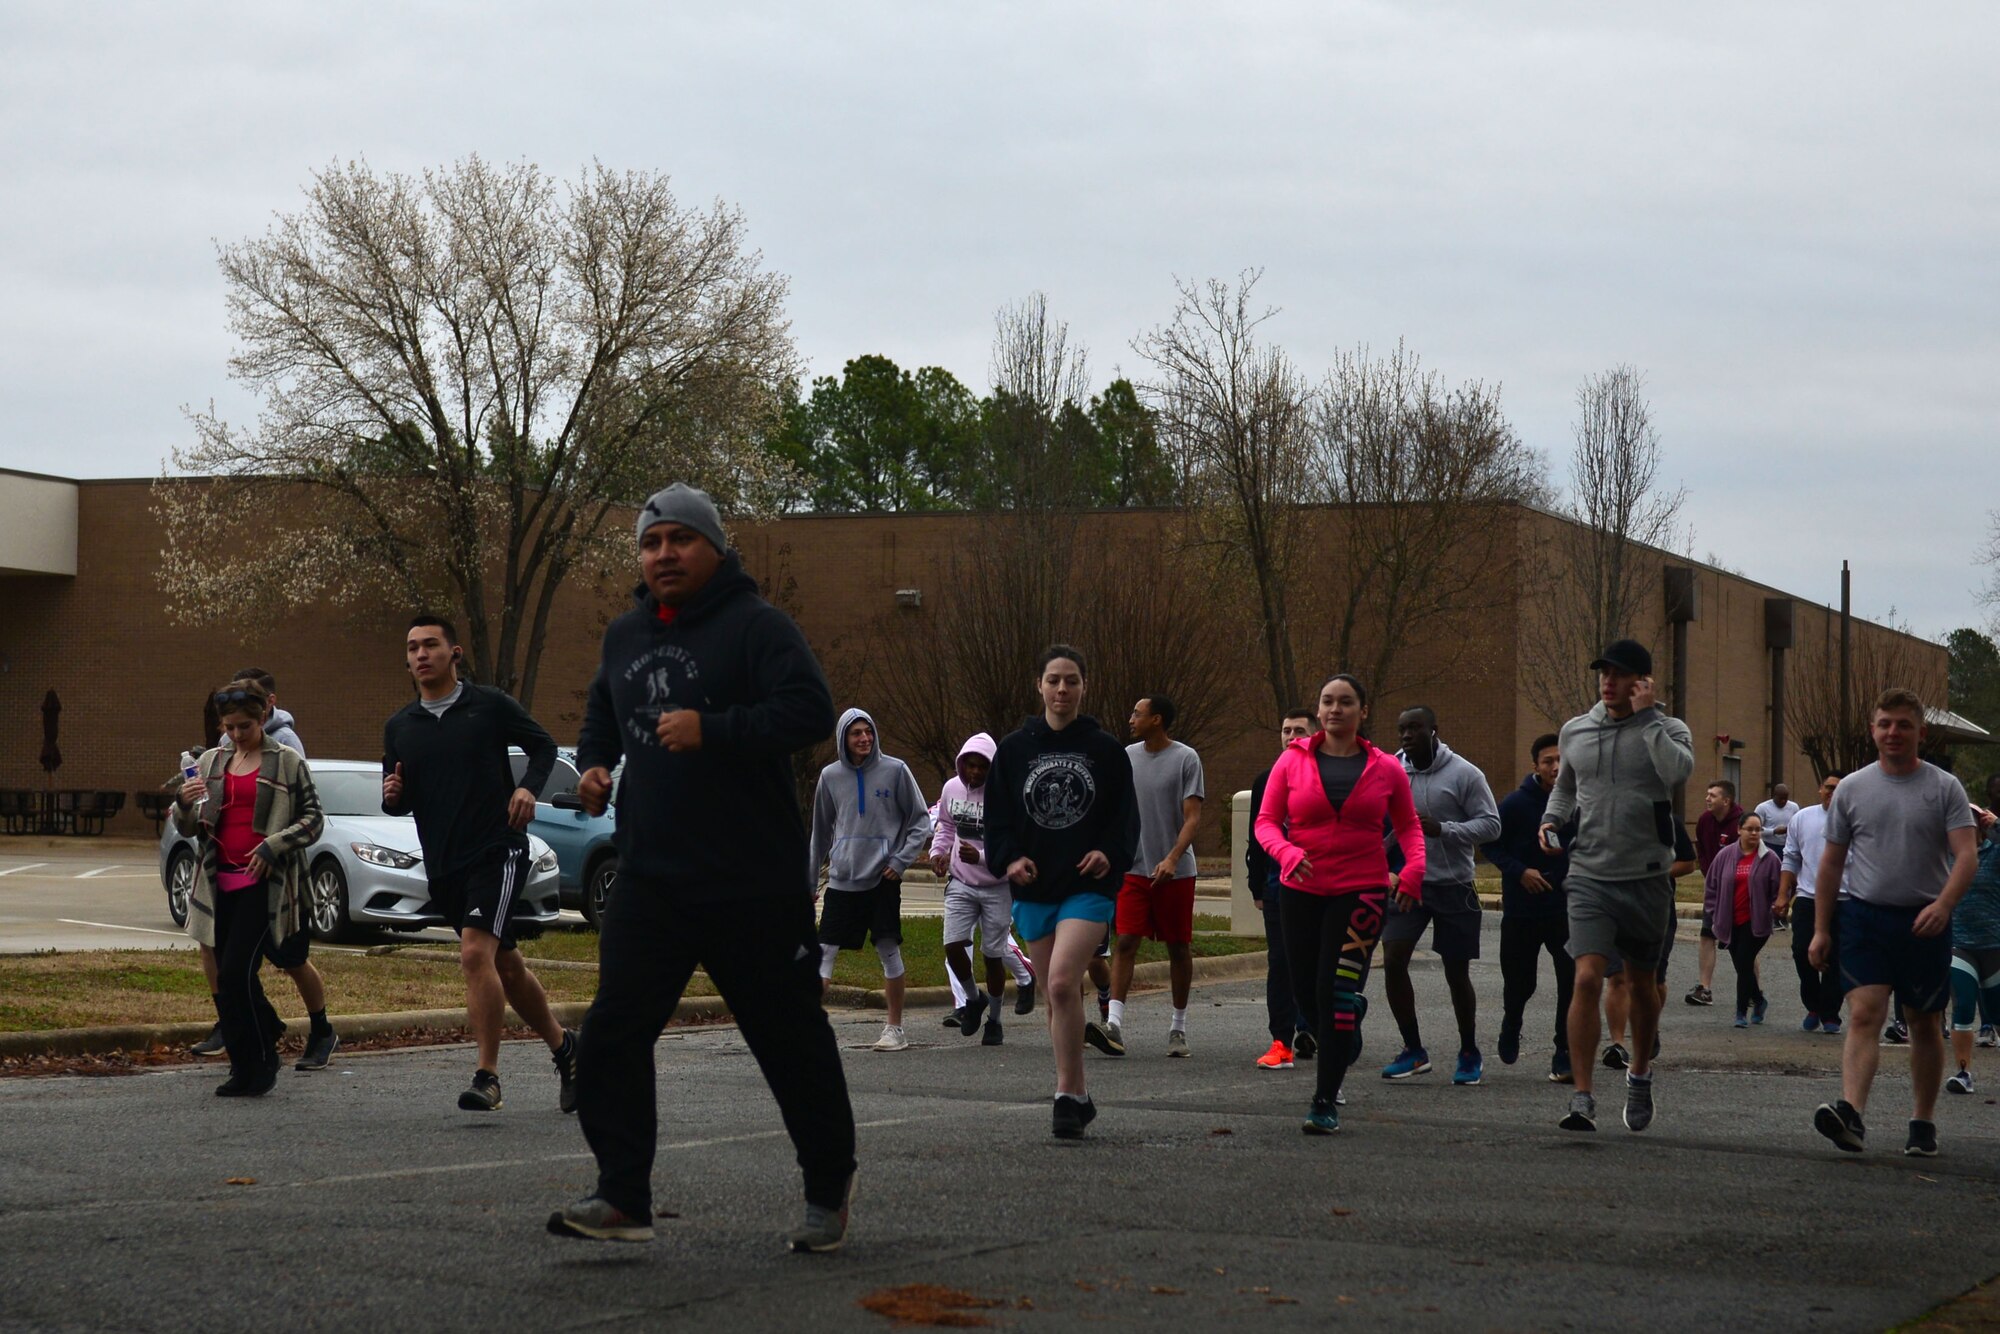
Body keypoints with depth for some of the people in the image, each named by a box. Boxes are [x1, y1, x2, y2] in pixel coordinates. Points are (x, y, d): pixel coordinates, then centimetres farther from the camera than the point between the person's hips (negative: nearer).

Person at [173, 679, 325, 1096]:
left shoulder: (288, 763, 1)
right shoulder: (210, 762, 14)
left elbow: (312, 820, 0)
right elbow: (189, 829, 15)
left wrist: (273, 846, -14)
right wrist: (184, 804, -8)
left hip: (263, 882, -5)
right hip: (221, 882, 5)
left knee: (236, 972, -16)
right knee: (225, 980, 6)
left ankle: (260, 1062, -4)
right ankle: (243, 1069, 16)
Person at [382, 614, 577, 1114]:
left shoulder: (490, 705, -2)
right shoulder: (399, 726, 11)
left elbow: (543, 746, 8)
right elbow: (398, 802, 17)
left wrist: (528, 788, -10)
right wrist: (392, 796, -7)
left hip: (497, 850, -5)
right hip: (443, 866, 5)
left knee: (476, 953, -21)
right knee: (506, 966, 13)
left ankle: (487, 1077, -17)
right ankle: (561, 1045, 33)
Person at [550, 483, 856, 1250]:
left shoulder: (755, 625, -8)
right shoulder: (625, 636, 14)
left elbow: (808, 712, -20)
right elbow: (602, 714, 33)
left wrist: (712, 730, -28)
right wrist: (592, 763, 13)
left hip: (755, 888, -6)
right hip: (650, 879, 6)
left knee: (792, 1039, 5)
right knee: (612, 1035, -4)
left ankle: (830, 1188, 23)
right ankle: (622, 1198, 1)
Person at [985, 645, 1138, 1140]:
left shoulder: (1105, 749, 3)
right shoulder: (1014, 748, 7)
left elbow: (1126, 817, 5)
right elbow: (997, 816, 9)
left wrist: (1110, 853, -14)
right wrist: (1010, 858, -9)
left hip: (1088, 886, -3)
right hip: (1034, 888, 3)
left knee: (1062, 982, -21)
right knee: (1054, 998, 8)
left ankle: (1067, 1095, -14)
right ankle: (1077, 1097, 21)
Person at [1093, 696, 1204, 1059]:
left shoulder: (1186, 759, -5)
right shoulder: (1127, 757, 9)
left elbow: (1193, 817, -10)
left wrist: (1172, 859, -22)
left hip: (1175, 873, -3)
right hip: (1134, 868, 3)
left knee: (1178, 948, 6)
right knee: (1126, 942, -9)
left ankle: (1178, 1027, 16)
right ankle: (1114, 1024, -16)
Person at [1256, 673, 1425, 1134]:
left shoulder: (1385, 768, 4)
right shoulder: (1293, 760, 4)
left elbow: (1408, 826, 14)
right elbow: (1266, 821, 3)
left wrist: (1413, 870, -5)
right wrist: (1286, 852, -18)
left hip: (1362, 890, -2)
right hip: (1302, 890, 2)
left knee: (1336, 992, -14)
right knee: (1308, 994, 8)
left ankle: (1326, 1101, -9)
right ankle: (1343, 1048, 43)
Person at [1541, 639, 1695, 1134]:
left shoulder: (1668, 729, -2)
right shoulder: (1575, 731, 9)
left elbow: (1678, 771, -25)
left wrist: (1646, 716, -18)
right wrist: (1552, 819, 7)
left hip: (1647, 878, -1)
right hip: (1590, 876, 1)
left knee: (1641, 983, 13)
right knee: (1587, 978, -15)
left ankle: (1640, 1074, 37)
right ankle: (1583, 1098, -13)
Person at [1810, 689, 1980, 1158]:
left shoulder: (1944, 788, 1)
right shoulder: (1852, 788, 8)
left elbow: (1967, 855, -8)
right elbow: (1831, 861, 12)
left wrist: (1943, 905, -26)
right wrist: (1821, 929, 8)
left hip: (1924, 921, 0)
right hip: (1864, 915, 0)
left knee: (1925, 1023, 9)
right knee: (1864, 1014, -15)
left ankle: (1923, 1124, 19)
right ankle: (1851, 1114, -29)